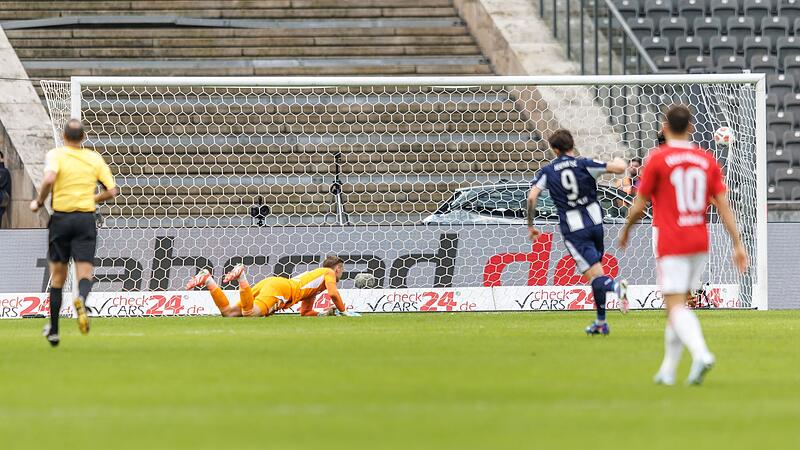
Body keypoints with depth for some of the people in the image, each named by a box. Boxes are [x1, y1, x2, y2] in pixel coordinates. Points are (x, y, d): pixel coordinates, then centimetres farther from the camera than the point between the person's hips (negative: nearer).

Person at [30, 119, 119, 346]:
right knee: (85, 274, -4)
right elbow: (112, 191, 5)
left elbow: (49, 179, -23)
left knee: (57, 276, 12)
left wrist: (39, 202, -7)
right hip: (86, 218, 1)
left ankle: (53, 330, 17)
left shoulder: (56, 155, -3)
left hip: (61, 218, -1)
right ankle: (82, 299, -40)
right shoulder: (95, 158, 6)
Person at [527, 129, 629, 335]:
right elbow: (620, 168, -10)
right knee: (596, 269, 19)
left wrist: (530, 226, 4)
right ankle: (601, 323, 19)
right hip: (595, 223, 2)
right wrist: (619, 161, 15)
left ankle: (616, 286, -41)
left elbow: (532, 197, -7)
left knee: (595, 277, -6)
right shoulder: (585, 165, -2)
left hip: (573, 229, -2)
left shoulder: (548, 171, 2)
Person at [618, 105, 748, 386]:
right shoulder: (707, 160, 6)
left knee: (676, 307, -9)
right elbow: (723, 205, 2)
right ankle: (668, 370, 18)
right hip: (699, 243, 5)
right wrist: (738, 244, 3)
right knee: (678, 304, 15)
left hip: (670, 244, -5)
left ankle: (701, 353, -33)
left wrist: (625, 231, 16)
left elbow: (639, 206, -3)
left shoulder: (657, 159, -7)